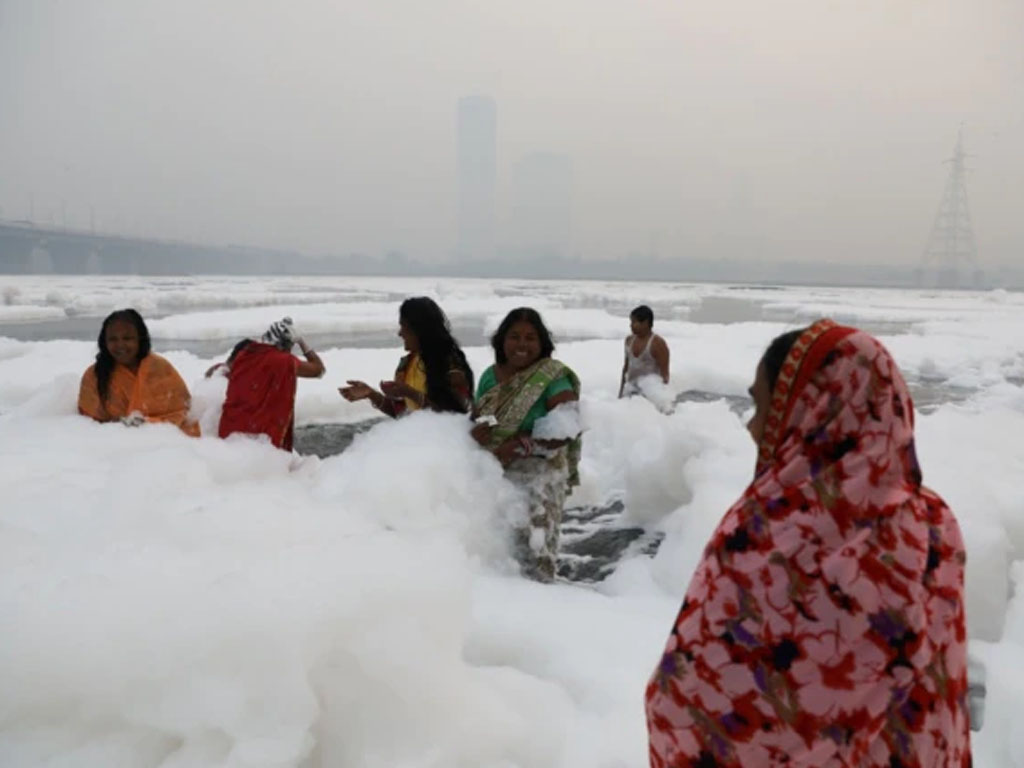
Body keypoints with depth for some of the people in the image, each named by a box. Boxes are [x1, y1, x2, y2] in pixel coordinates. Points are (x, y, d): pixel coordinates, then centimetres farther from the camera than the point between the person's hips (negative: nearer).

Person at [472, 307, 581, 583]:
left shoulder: (553, 378, -10)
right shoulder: (490, 376, 8)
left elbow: (565, 430, -18)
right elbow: (475, 418, 12)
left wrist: (520, 447, -23)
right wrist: (478, 429, -12)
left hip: (538, 478, -5)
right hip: (493, 476, 5)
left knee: (534, 549, -3)